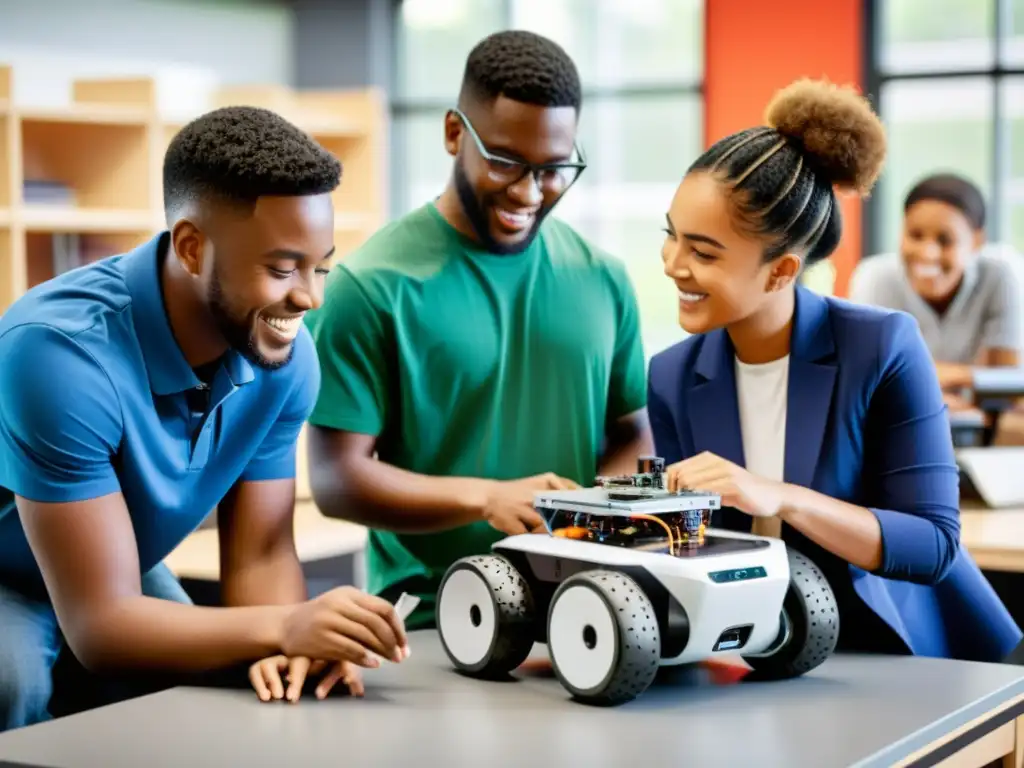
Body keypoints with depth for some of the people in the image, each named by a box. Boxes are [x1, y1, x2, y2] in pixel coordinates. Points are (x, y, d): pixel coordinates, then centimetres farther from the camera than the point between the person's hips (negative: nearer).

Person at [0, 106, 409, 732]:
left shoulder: (287, 356, -17)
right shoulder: (61, 352, -36)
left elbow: (259, 556, -11)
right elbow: (99, 623, -36)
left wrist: (289, 646, -35)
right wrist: (284, 627, -49)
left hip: (128, 576, 6)